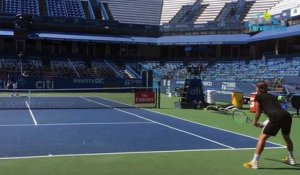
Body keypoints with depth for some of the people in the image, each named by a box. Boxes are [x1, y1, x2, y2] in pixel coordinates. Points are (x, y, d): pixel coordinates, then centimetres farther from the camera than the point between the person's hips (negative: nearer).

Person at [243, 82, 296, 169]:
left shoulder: (258, 97, 13)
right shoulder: (273, 96, 29)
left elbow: (258, 113, 14)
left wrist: (255, 122, 31)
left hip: (276, 117, -6)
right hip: (287, 115, 7)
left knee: (262, 138, 0)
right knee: (286, 137, 30)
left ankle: (254, 163, -6)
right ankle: (291, 159, 47)